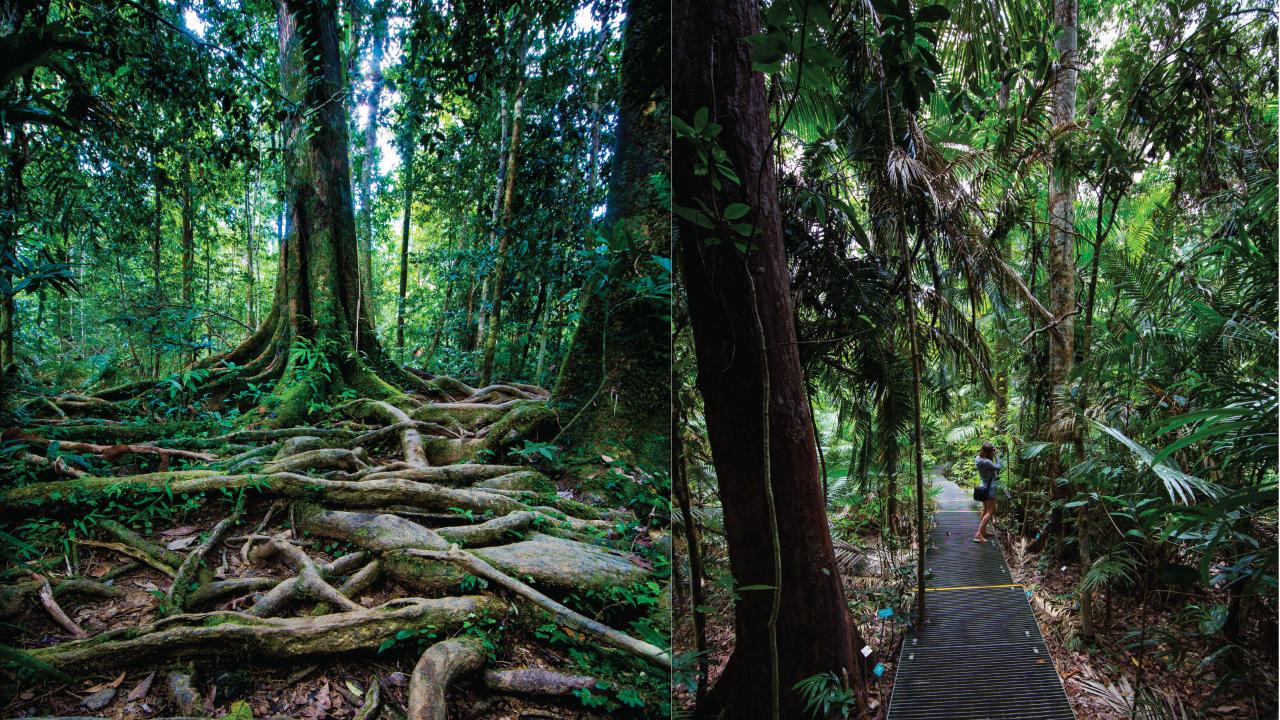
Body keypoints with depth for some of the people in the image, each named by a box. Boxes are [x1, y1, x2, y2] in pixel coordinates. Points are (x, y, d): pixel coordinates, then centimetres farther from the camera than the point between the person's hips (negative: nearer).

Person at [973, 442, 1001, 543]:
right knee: (990, 512, -4)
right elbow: (998, 467, -17)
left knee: (985, 510, 20)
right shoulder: (986, 462, -27)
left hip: (984, 486, 9)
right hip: (990, 488, -9)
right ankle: (978, 535, -10)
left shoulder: (978, 458, -1)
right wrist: (996, 456, -11)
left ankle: (983, 531, 30)